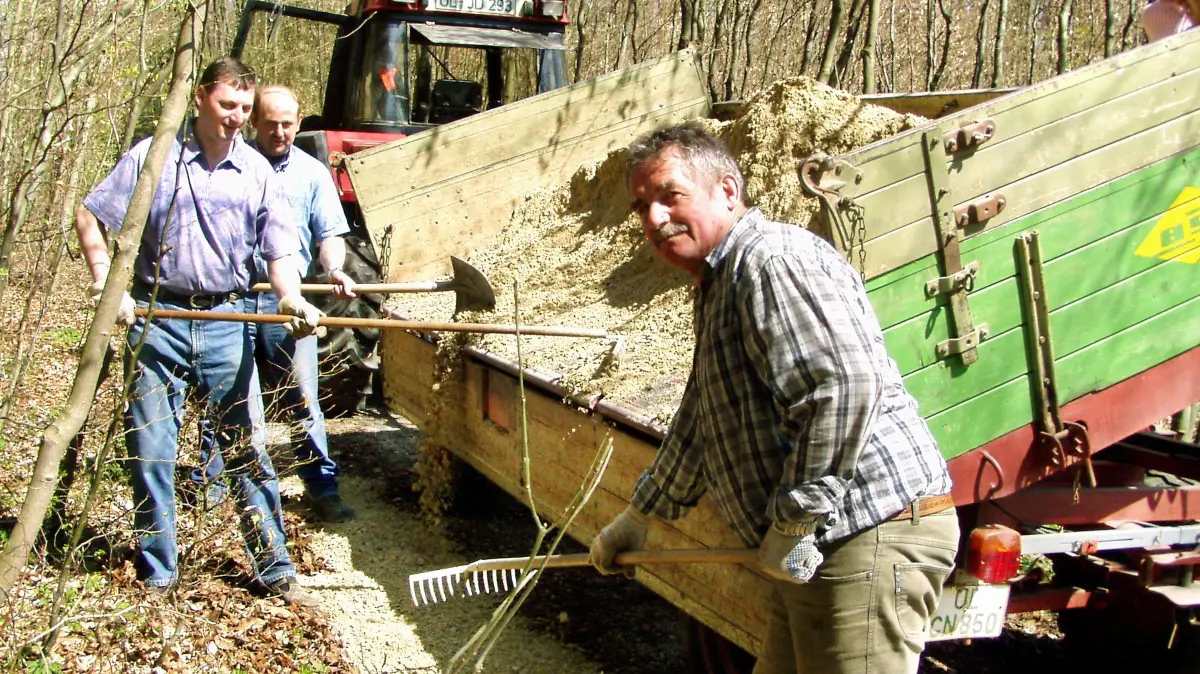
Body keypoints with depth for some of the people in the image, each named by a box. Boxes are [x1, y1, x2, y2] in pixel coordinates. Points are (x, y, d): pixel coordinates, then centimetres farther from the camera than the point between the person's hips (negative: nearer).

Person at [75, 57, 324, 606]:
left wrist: (291, 297, -17)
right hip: (156, 320, -1)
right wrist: (107, 281, -7)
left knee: (246, 448, 5)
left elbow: (279, 249, 3)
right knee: (150, 451, 4)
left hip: (227, 323, 1)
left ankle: (275, 570, 13)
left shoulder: (257, 171, 6)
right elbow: (89, 217, 5)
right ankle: (157, 576, 18)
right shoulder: (152, 158, 1)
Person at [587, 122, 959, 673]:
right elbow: (697, 430, 31)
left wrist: (793, 522, -21)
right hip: (814, 547, 11)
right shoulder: (719, 288, 21)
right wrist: (638, 518, 36)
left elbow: (845, 384, -28)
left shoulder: (772, 259, -14)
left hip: (869, 537, -11)